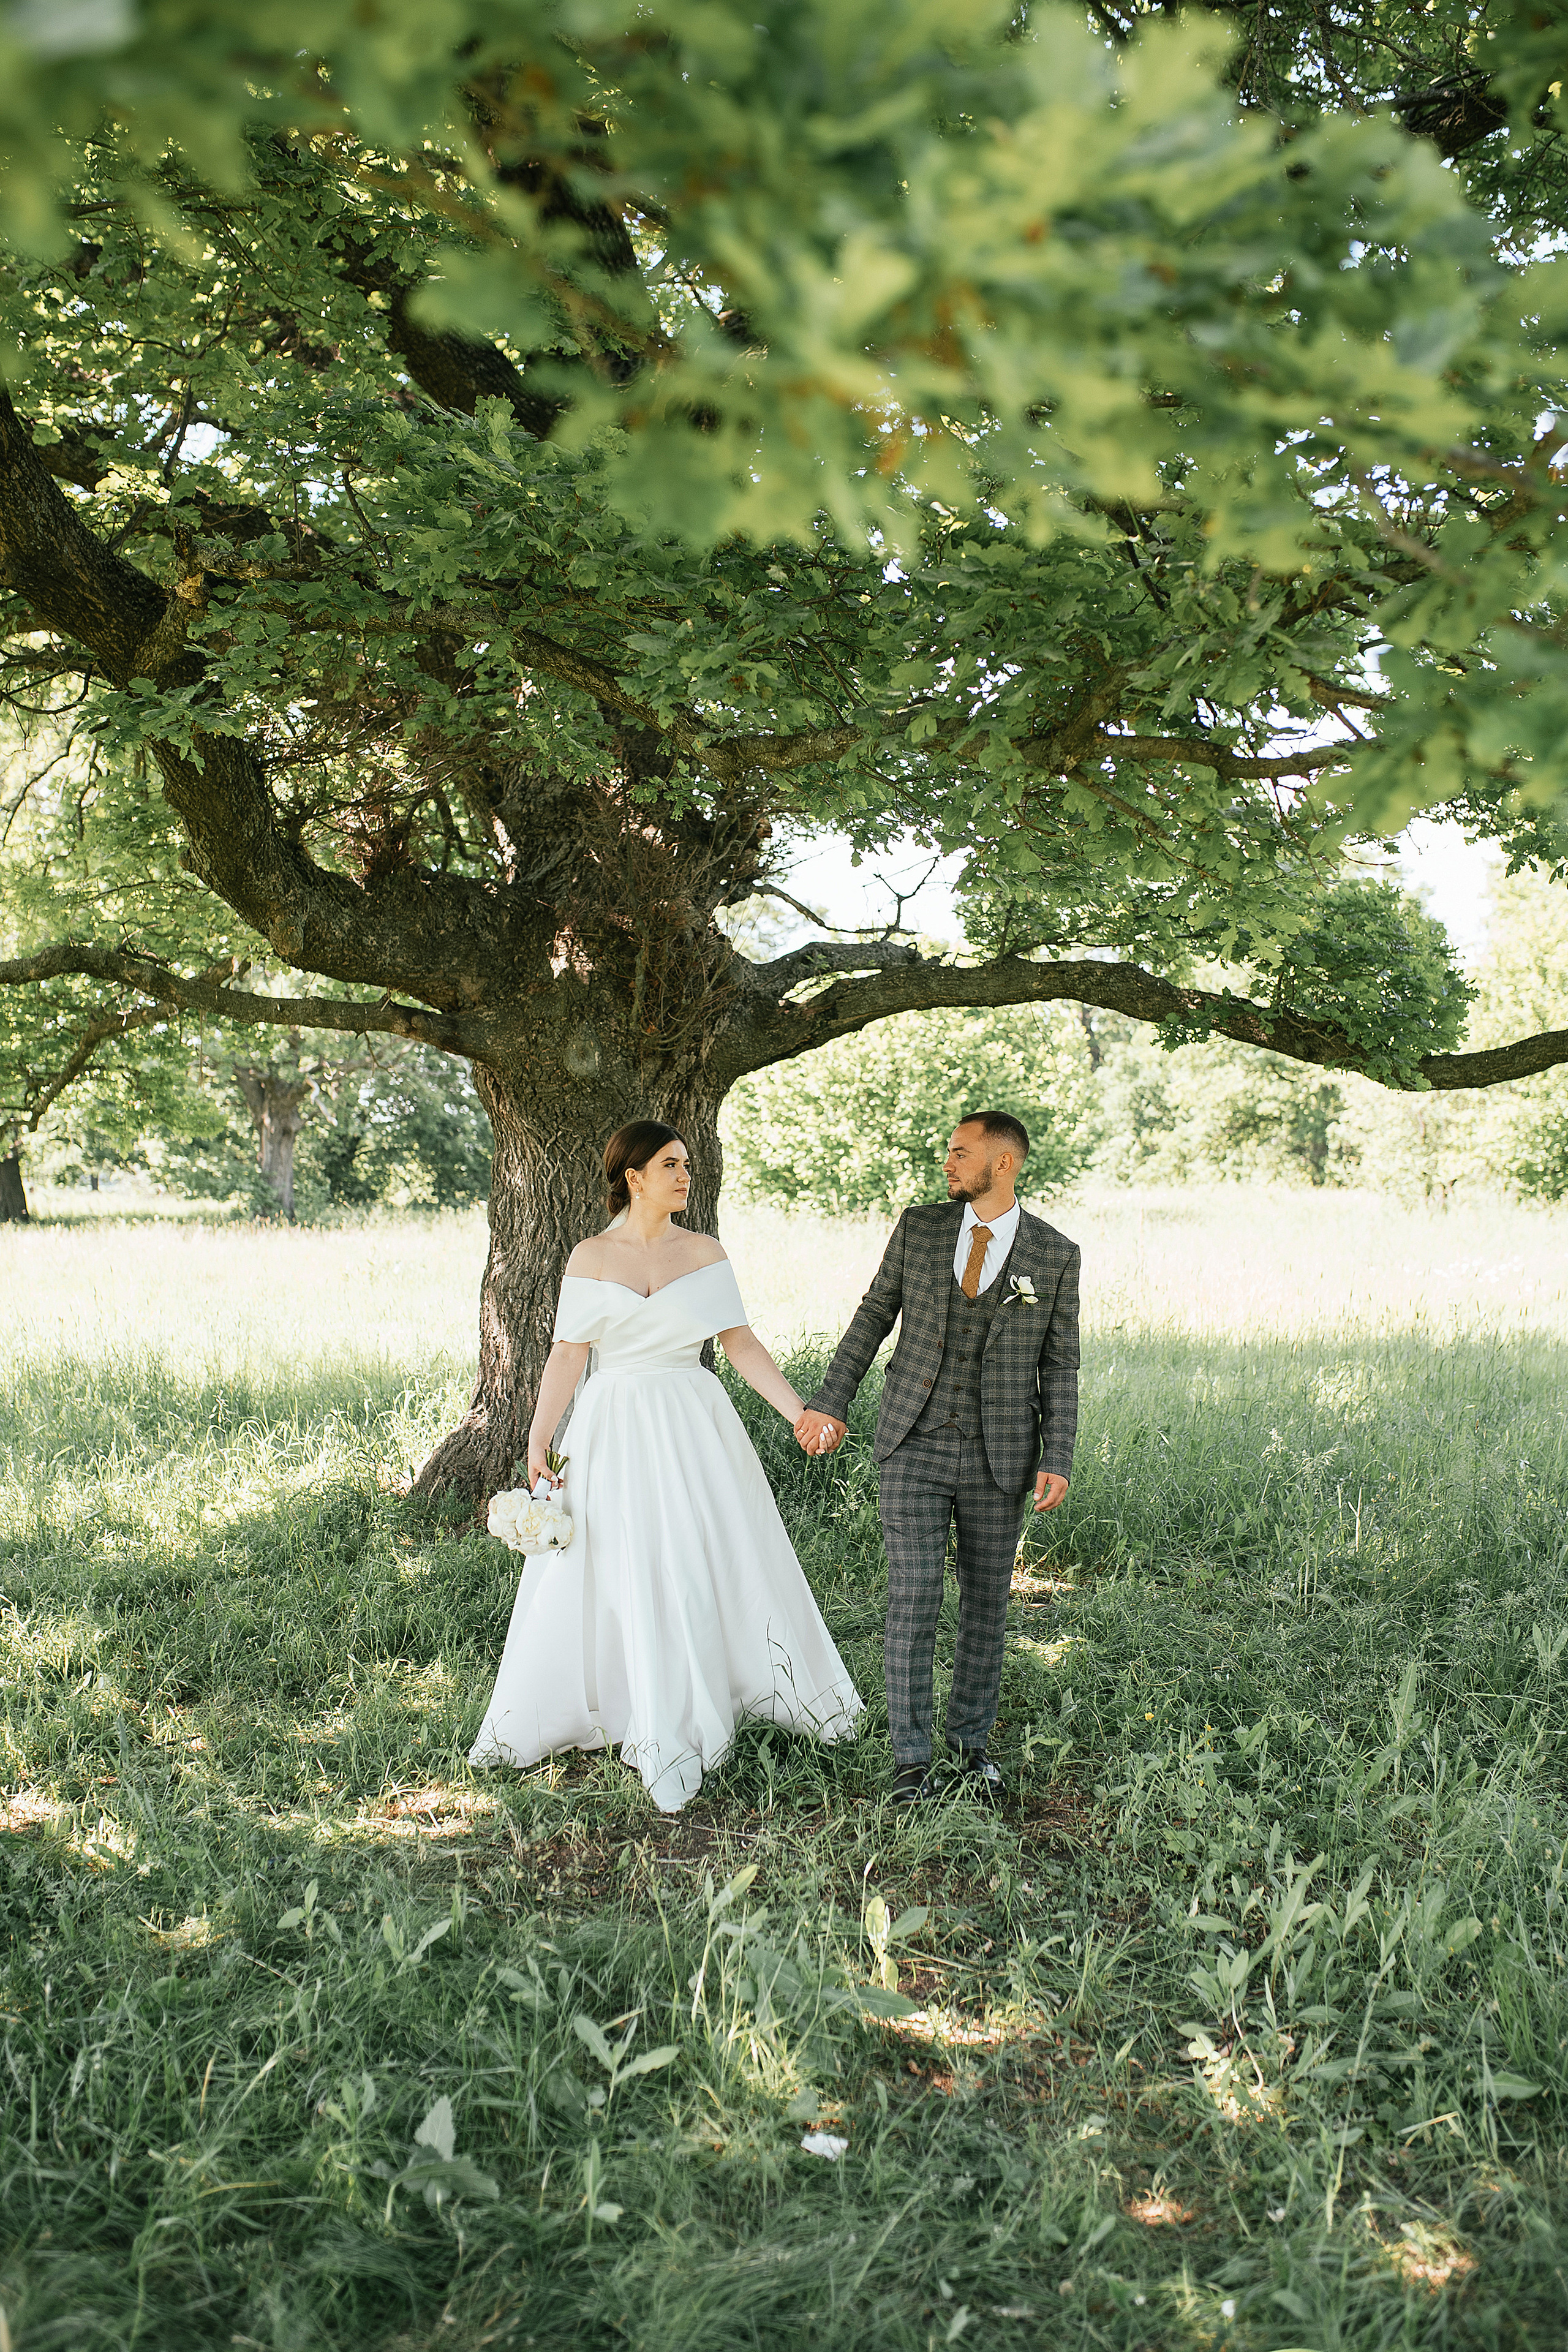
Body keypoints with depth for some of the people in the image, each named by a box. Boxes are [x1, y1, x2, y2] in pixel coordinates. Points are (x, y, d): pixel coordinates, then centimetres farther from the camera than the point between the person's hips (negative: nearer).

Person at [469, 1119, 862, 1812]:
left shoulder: (704, 1253, 2)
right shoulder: (590, 1257, -1)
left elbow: (742, 1344, 1)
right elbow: (568, 1354, 0)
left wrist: (799, 1413, -6)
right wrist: (537, 1442, -4)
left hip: (691, 1426, 1)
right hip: (613, 1431, -1)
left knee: (718, 1563, 3)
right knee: (607, 1571, 3)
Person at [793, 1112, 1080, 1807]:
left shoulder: (1055, 1255, -2)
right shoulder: (918, 1228, 1)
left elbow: (1059, 1366, 1)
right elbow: (874, 1315, 8)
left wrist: (1057, 1460, -7)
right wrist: (830, 1403, 6)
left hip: (999, 1458, 0)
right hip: (915, 1447, 0)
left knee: (986, 1606, 10)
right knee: (912, 1602, -4)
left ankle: (971, 1742, 27)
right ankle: (911, 1757, 7)